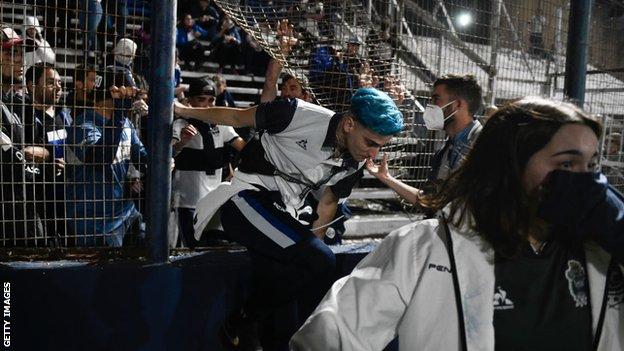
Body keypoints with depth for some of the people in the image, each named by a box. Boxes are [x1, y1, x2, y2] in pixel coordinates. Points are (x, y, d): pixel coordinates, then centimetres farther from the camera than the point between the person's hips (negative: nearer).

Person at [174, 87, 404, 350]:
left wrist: (312, 243, 6)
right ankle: (241, 324, -6)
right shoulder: (301, 115, -19)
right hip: (248, 198, -7)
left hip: (285, 215, 8)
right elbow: (237, 117, -8)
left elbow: (328, 202, 14)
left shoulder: (353, 165, 2)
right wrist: (183, 111, 0)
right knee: (320, 260, -22)